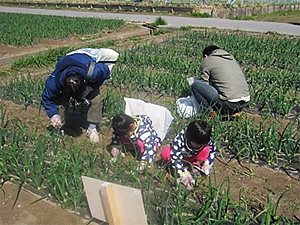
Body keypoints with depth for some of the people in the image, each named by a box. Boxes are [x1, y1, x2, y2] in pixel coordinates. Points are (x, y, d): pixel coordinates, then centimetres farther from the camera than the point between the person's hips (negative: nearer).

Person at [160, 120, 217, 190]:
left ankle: (196, 166, -9)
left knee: (206, 149, -28)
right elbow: (175, 157, -38)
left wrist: (207, 163, -20)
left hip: (193, 157, 2)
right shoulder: (179, 140, -39)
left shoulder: (206, 140, -28)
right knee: (165, 154, -33)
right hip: (180, 155, -2)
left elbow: (213, 150, -9)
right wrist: (183, 174, -43)